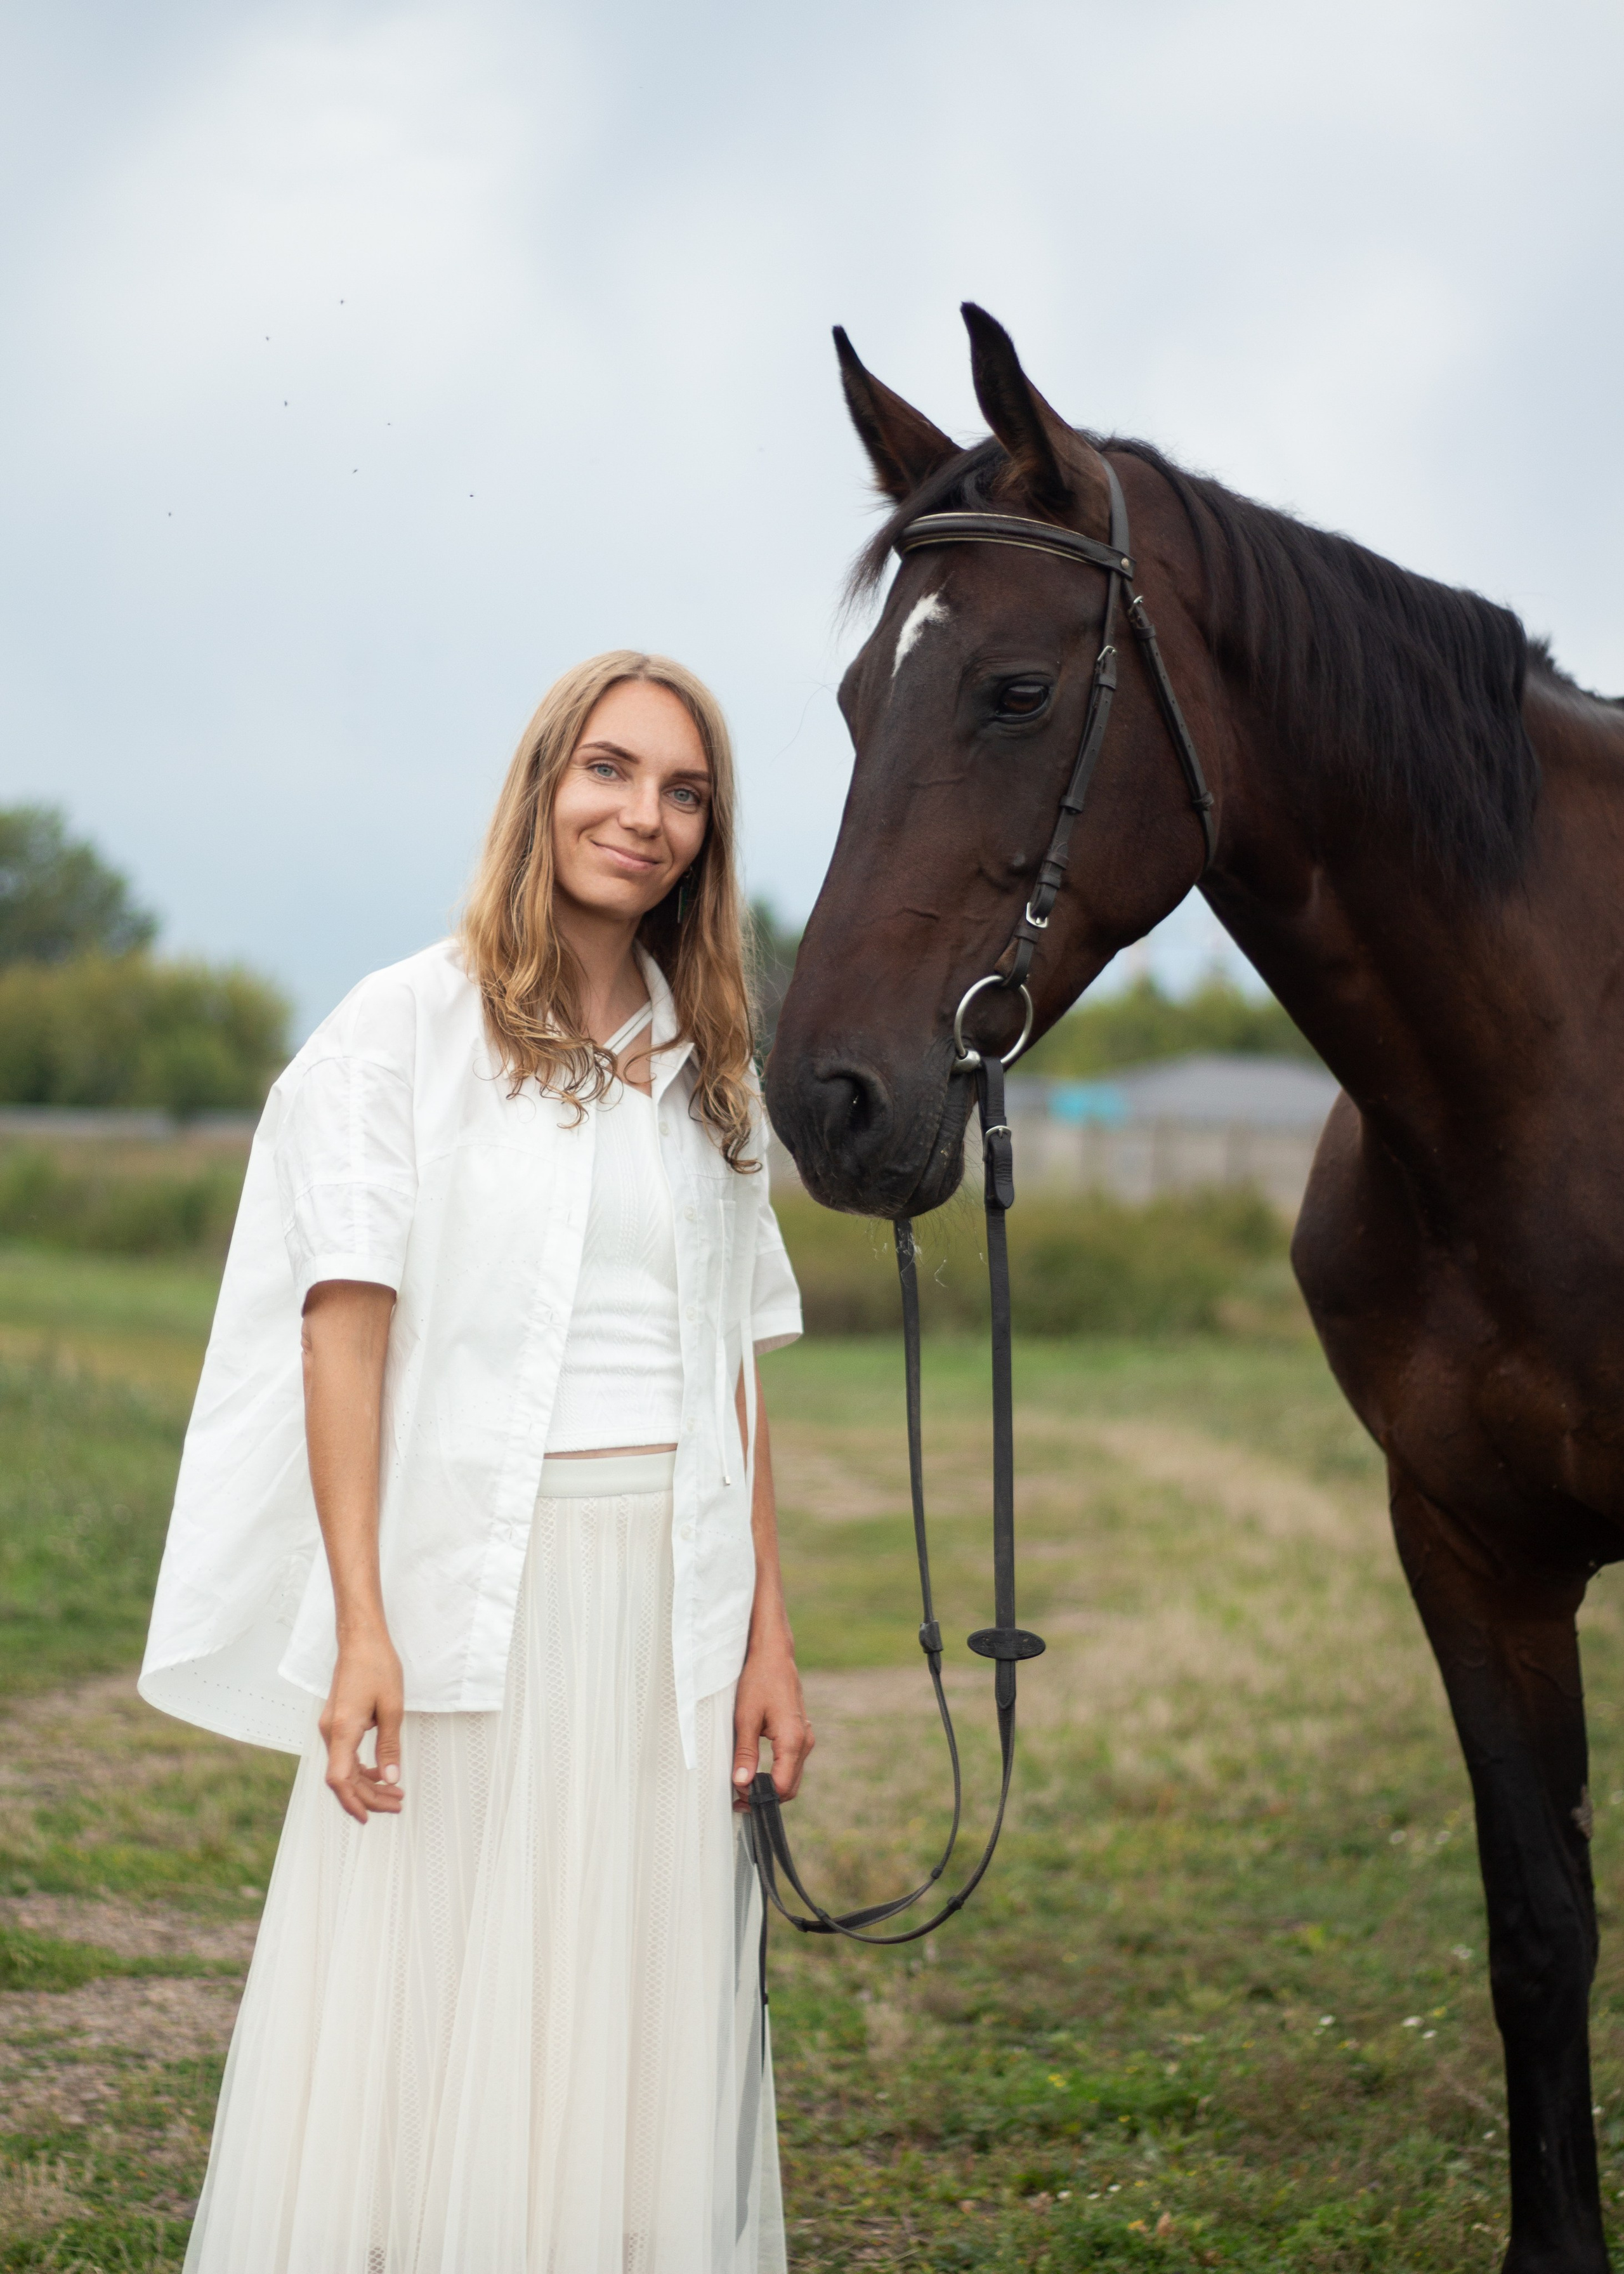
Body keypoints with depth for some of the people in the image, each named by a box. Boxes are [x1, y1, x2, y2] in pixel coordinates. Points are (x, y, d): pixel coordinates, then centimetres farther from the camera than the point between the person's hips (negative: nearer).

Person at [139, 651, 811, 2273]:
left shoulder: (708, 1071, 14)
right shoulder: (408, 1027, -1)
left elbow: (731, 1378, 14)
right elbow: (346, 1331, -7)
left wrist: (769, 1637, 7)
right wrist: (361, 1628, -15)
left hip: (672, 1606, 4)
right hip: (467, 1588, -4)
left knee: (635, 2063, 7)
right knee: (424, 2041, -1)